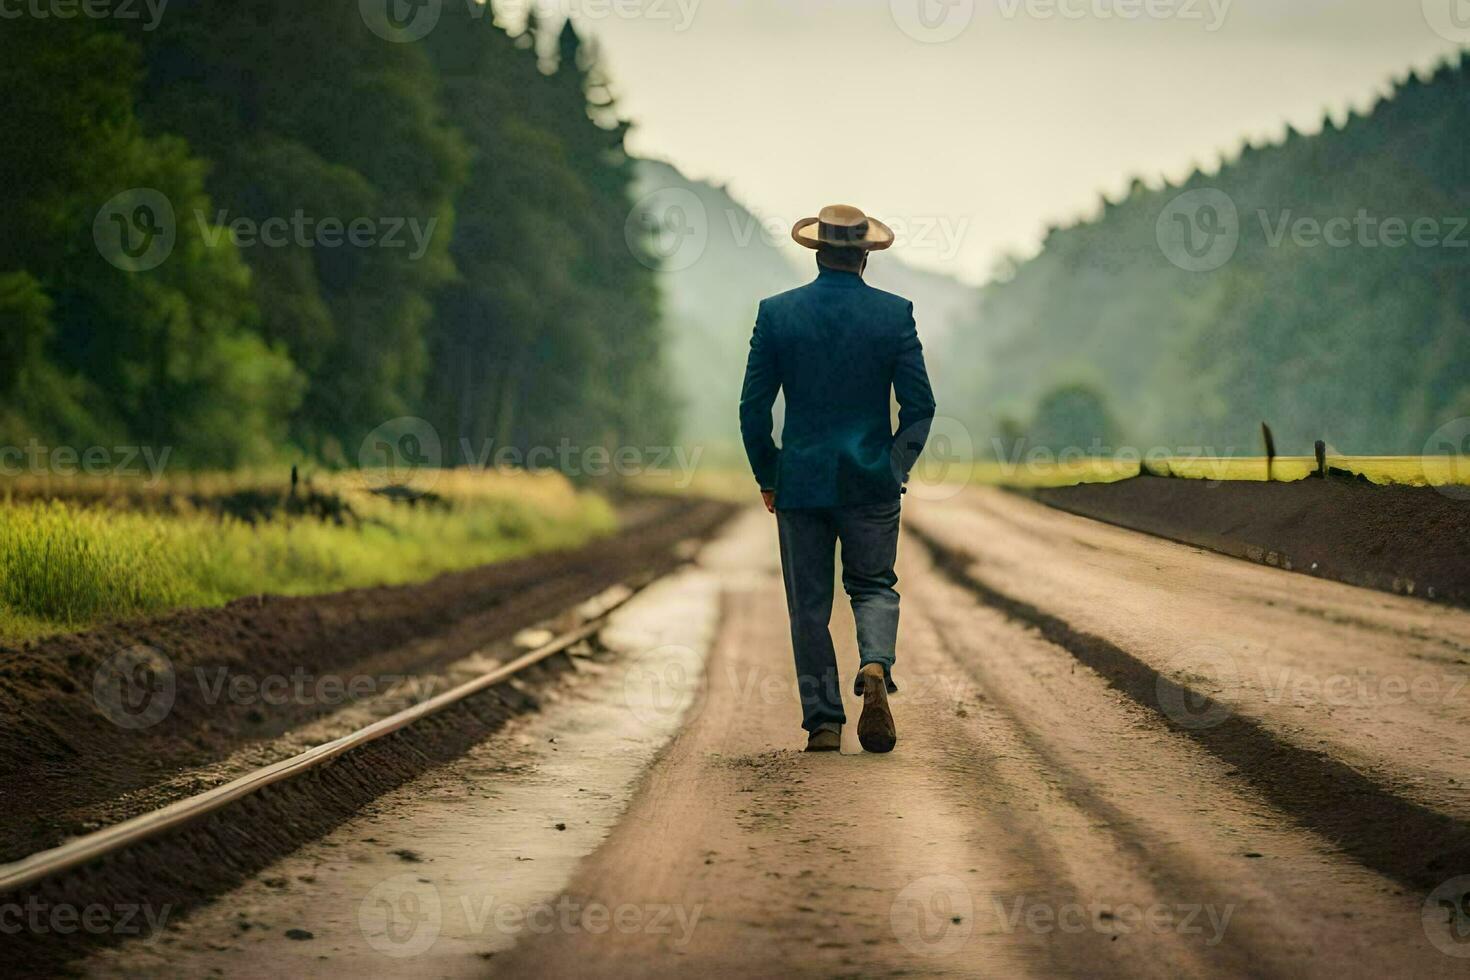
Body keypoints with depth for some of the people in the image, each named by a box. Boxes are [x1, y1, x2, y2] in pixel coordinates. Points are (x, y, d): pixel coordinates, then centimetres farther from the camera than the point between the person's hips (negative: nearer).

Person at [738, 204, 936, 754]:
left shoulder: (777, 313, -2)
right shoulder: (895, 313, -3)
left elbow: (753, 408, -2)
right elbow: (919, 405, -2)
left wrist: (767, 477, 10)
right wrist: (898, 467, 12)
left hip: (801, 482, 0)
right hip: (872, 481, 0)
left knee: (809, 605, 8)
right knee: (874, 587, 13)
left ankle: (823, 723, 8)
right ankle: (875, 668, -16)